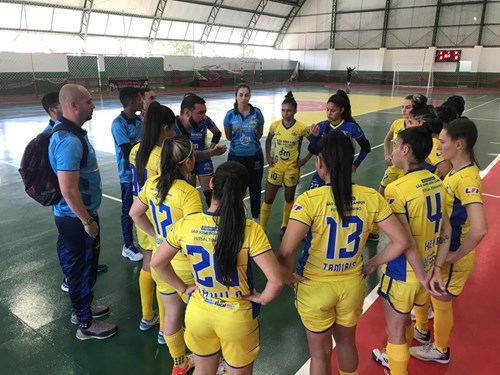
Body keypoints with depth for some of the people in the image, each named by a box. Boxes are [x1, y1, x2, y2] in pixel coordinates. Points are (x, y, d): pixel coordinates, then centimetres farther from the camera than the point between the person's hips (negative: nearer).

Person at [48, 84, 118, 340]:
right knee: (83, 268, 5)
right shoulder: (69, 141, -26)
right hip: (76, 218, -10)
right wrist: (88, 221, -20)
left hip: (74, 216, 10)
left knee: (81, 265, 23)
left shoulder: (70, 132, 8)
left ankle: (81, 308, 42)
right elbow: (68, 190, -29)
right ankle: (86, 324, 22)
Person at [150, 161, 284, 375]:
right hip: (237, 318, -2)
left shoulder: (185, 225, -16)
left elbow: (156, 263, -4)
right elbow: (276, 281, -28)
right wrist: (262, 299, -9)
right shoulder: (251, 231, -26)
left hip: (198, 313, 3)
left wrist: (183, 287, 6)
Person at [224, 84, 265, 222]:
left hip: (255, 155, 1)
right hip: (235, 156, 0)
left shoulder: (257, 112, -7)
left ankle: (255, 218, 31)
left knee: (255, 187, 13)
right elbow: (228, 137, 4)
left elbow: (259, 134, 5)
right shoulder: (230, 114, -8)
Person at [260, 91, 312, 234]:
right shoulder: (275, 125, -5)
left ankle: (285, 227, 35)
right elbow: (268, 140, 14)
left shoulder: (301, 128, -13)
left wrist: (304, 160, -7)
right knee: (268, 200, 1)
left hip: (292, 168, -1)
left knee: (289, 199, 15)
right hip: (276, 167, 2)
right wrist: (268, 156, 4)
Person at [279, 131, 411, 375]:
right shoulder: (371, 198, -13)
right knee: (346, 343, 30)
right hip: (352, 284, 3)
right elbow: (401, 242, -7)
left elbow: (285, 253, -28)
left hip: (315, 287, -3)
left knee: (320, 353, 21)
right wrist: (373, 264, 5)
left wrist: (289, 277, -9)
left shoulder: (310, 200, -25)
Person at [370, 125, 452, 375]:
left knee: (395, 330, 15)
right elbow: (446, 231, 2)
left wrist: (422, 277, -15)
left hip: (403, 274, -8)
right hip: (428, 269, 8)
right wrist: (436, 269, 3)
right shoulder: (436, 182, -1)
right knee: (404, 320, 30)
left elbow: (405, 242, -24)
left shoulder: (396, 189, -24)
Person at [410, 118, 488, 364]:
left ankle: (440, 350, 39)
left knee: (441, 302, 14)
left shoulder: (467, 179, -29)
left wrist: (455, 255, -25)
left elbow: (479, 229, -39)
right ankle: (421, 329, 50)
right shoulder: (456, 171, 0)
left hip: (452, 257, -8)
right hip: (439, 249, 8)